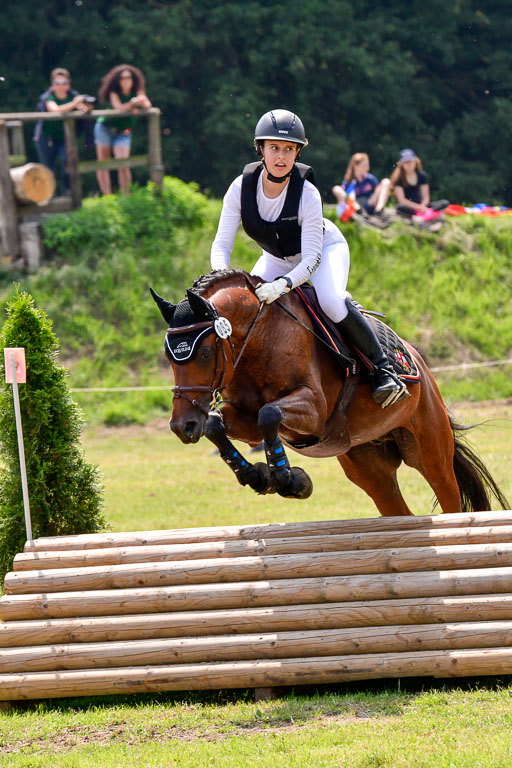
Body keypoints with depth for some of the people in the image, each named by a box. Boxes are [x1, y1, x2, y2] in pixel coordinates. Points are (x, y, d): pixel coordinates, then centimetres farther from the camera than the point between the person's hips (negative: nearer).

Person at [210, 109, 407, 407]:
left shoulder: (307, 194, -33)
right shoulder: (242, 187, -23)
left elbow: (312, 259, -33)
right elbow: (221, 244, -20)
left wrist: (283, 284, -51)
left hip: (326, 248, -5)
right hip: (277, 257, 5)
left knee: (331, 301, -33)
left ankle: (383, 368, -19)